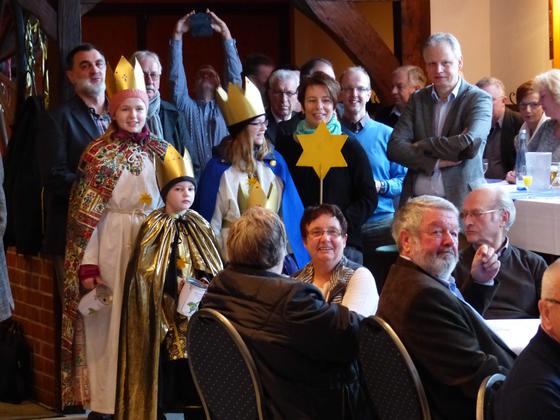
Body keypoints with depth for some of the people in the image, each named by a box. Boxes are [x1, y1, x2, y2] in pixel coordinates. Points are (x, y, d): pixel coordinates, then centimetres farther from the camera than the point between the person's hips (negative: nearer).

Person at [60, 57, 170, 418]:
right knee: (108, 322, -1)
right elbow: (87, 214, -7)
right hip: (111, 247, -4)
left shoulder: (161, 152, 7)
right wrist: (88, 265, -12)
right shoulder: (99, 154, -4)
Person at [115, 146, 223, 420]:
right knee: (164, 366, -6)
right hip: (164, 311, -5)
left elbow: (212, 268, 12)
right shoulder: (155, 227, -6)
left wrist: (203, 286, -8)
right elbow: (147, 272, -12)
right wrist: (176, 286, -22)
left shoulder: (198, 226, 10)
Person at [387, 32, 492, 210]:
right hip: (417, 202, 3)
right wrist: (437, 162, -12)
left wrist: (422, 145, -6)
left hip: (460, 202, -3)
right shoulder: (418, 99, 12)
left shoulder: (479, 99, -1)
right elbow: (394, 148, 1)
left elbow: (469, 144, -18)